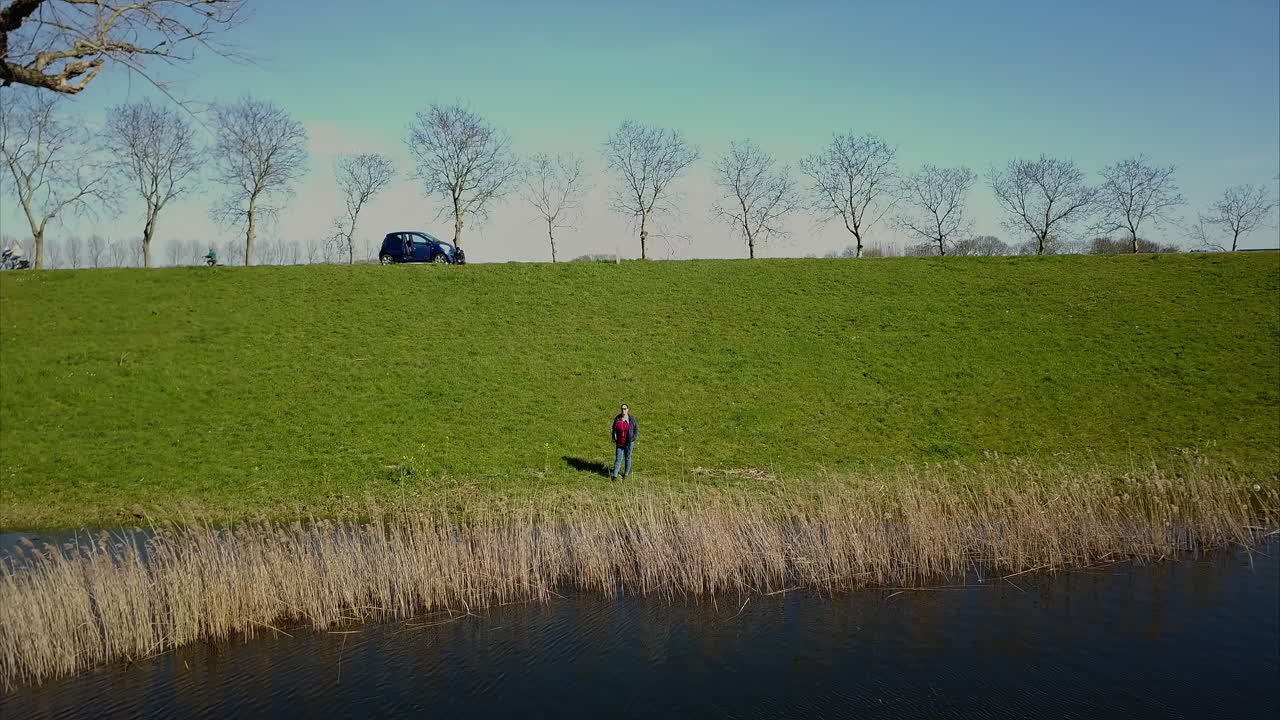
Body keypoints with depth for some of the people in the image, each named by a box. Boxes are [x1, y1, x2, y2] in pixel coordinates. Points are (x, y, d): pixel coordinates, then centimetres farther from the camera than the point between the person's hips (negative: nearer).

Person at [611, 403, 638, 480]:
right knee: (618, 459, 1)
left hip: (628, 443, -2)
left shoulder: (631, 419, -9)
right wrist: (614, 439, 3)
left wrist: (633, 438, -9)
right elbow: (614, 430, 11)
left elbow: (636, 429, -1)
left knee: (628, 458, 9)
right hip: (619, 443, 2)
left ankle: (626, 474, 21)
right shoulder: (617, 419, -2)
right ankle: (615, 475, 1)